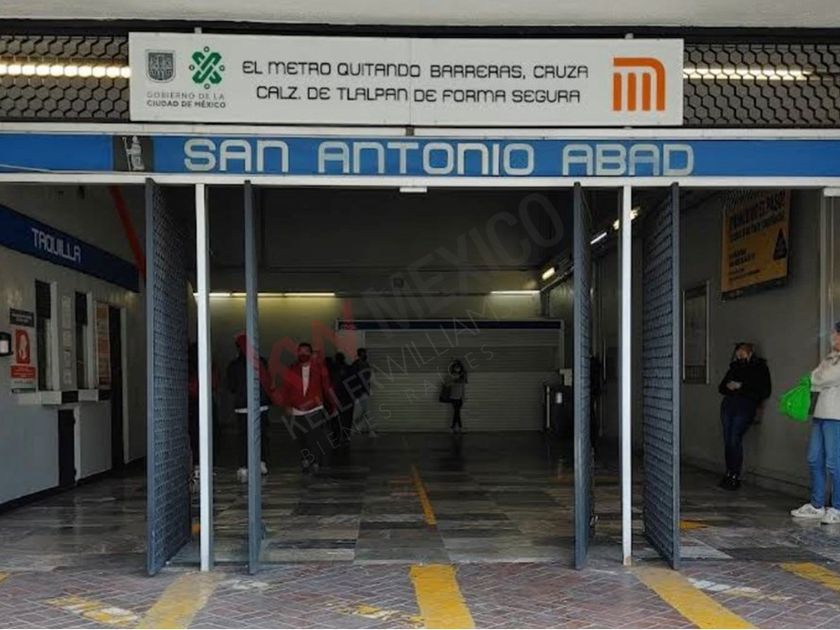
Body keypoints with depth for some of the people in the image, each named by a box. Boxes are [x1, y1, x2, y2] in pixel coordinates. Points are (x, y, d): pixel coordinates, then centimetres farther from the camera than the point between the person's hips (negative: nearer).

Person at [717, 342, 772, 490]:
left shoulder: (760, 368, 4)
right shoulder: (734, 367, 20)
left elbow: (764, 392, -6)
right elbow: (721, 387, 21)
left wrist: (741, 387, -10)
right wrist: (728, 387, -3)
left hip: (745, 407, -5)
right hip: (728, 405, 5)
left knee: (735, 440, -14)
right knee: (727, 440, 1)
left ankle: (735, 477, -7)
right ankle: (729, 474, 9)